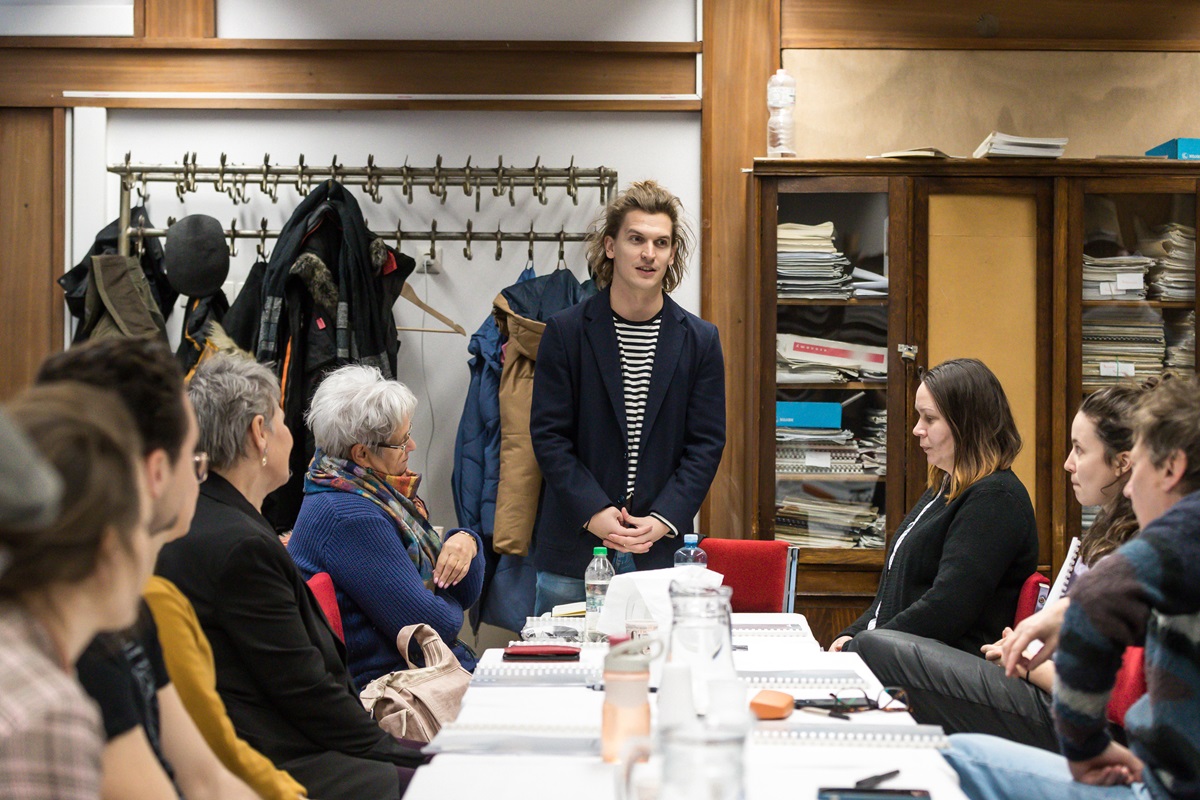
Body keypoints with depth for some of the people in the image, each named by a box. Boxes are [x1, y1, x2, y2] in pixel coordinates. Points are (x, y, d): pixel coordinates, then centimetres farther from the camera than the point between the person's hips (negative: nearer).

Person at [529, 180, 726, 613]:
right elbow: (548, 434, -2)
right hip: (573, 545, -1)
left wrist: (663, 519, -9)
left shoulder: (700, 339, 4)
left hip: (661, 547, 1)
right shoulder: (565, 330, 0)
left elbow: (707, 444, 3)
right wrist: (595, 512, -12)